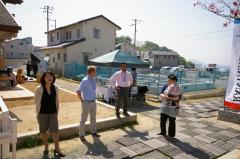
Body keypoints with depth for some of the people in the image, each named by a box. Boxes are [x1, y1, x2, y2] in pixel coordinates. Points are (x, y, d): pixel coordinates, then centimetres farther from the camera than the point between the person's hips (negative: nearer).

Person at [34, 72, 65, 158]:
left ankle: (57, 149, 14)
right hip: (42, 113, -1)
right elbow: (36, 100, 1)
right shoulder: (39, 89, -15)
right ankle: (46, 148, 34)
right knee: (44, 131, 14)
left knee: (55, 131, 0)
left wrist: (57, 110, 7)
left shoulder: (55, 88, -6)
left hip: (53, 113, 2)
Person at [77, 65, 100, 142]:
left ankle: (93, 132, 37)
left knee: (93, 118, 20)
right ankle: (82, 135, 21)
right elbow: (78, 91, -18)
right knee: (83, 119, 6)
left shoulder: (93, 79, 3)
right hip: (86, 102, -7)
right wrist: (82, 100, -9)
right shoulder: (84, 81, -20)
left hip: (93, 102, 7)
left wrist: (94, 98, 12)